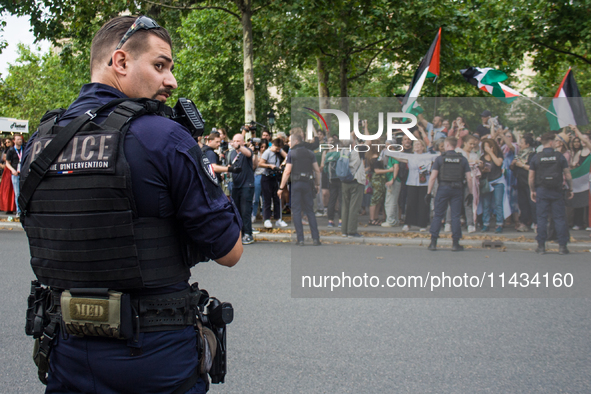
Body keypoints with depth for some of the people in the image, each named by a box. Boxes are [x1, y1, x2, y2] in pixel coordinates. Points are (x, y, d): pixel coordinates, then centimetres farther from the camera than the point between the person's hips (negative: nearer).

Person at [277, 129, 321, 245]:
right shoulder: (310, 153, 9)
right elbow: (317, 170, 8)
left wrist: (281, 188, -5)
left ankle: (300, 239, -2)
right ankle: (315, 238, 5)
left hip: (296, 183, -4)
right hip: (308, 183, 4)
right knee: (310, 211, 9)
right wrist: (317, 184, 19)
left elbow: (287, 172, -8)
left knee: (296, 211, 2)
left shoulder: (291, 154, -3)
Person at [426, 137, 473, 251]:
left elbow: (433, 177, -5)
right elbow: (469, 178, 1)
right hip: (457, 189, 1)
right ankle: (455, 243, 5)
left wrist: (429, 193, -2)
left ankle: (433, 242, 3)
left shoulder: (440, 158, 0)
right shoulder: (462, 159, 5)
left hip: (443, 188, -1)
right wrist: (470, 193, 8)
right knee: (456, 216, 4)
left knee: (438, 215, 5)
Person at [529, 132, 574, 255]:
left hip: (541, 190, 1)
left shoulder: (536, 157, 0)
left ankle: (541, 246, 3)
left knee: (542, 218, 4)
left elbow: (531, 177, 0)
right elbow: (567, 175, 0)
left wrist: (533, 191, 10)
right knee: (560, 217, 3)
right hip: (557, 190, -1)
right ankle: (562, 246, 2)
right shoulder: (559, 156, -2)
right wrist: (570, 189, 10)